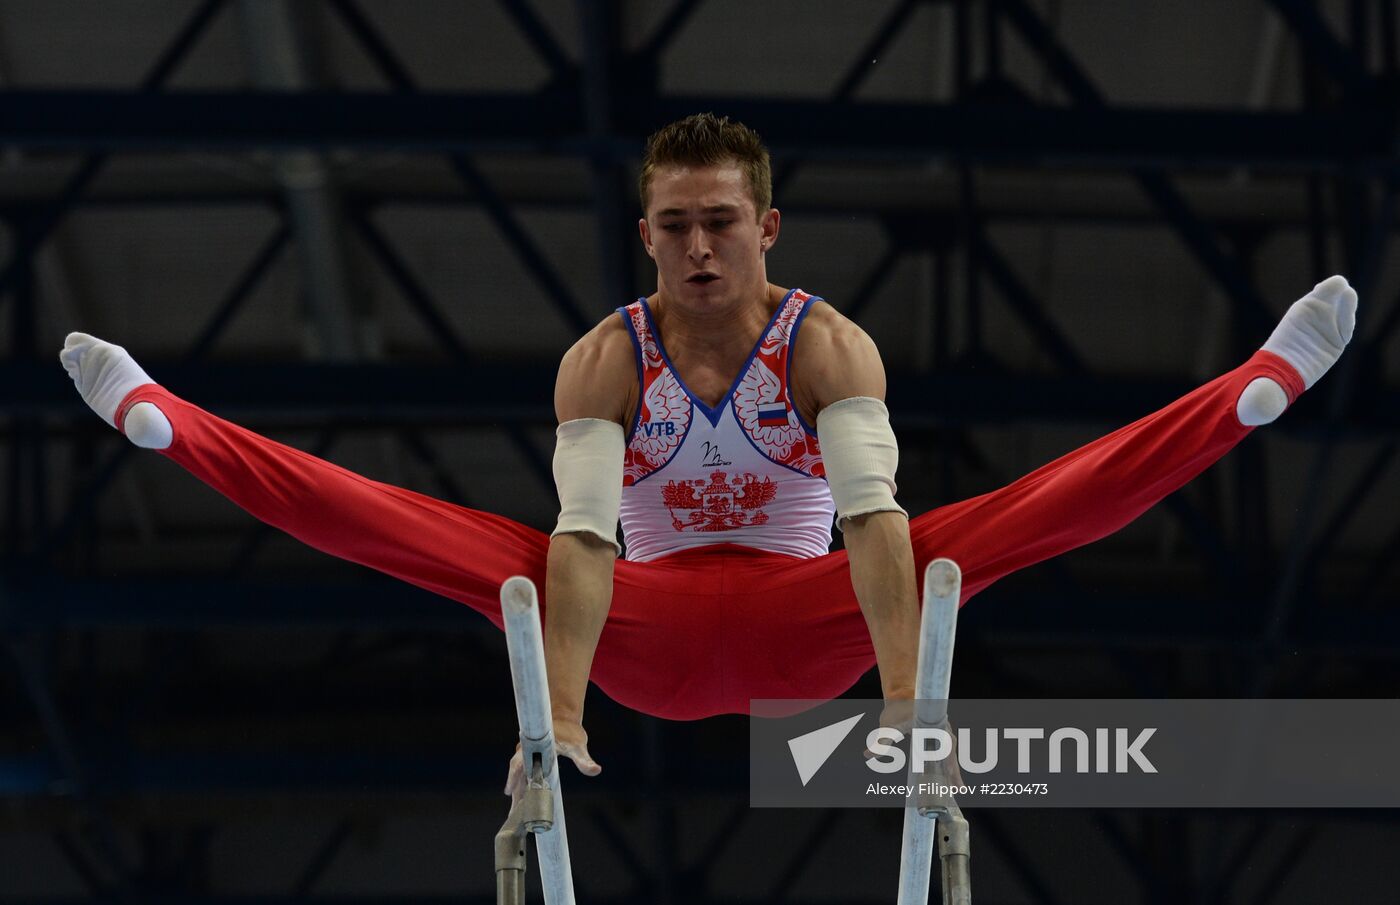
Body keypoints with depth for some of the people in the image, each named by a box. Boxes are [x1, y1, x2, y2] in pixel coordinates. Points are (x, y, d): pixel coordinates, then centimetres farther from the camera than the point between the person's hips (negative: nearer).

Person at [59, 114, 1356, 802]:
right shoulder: (603, 359, -9)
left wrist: (905, 695, -38)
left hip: (803, 629, 0)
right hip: (654, 640, 1)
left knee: (1020, 514, -21)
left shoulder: (831, 345, -10)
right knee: (437, 536, -19)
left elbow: (875, 520, -24)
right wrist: (560, 708, -37)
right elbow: (584, 535, -22)